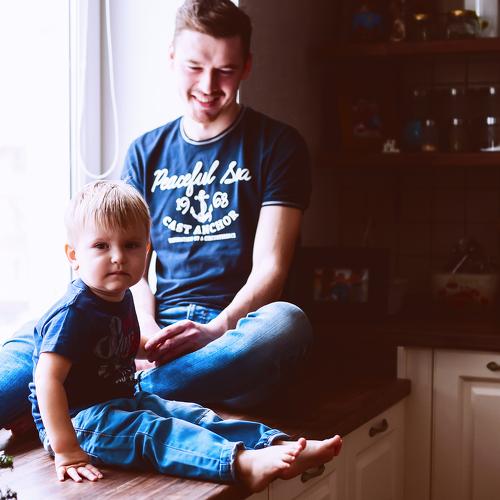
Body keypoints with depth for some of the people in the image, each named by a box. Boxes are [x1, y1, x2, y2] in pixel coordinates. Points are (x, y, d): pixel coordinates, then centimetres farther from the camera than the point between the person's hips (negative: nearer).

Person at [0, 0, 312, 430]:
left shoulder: (277, 145, 5)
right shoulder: (146, 153, 15)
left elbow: (270, 267, -4)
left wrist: (217, 329, -23)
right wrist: (147, 330, -13)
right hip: (156, 326, 3)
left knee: (286, 323, -39)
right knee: (39, 335, -22)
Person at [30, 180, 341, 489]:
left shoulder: (121, 298, 9)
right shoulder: (73, 312, -23)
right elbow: (48, 378, -30)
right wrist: (65, 451, -34)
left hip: (122, 403, 10)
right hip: (76, 422, -10)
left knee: (195, 416, -3)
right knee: (149, 431, -30)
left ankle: (277, 446, -15)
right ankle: (242, 465, -49)